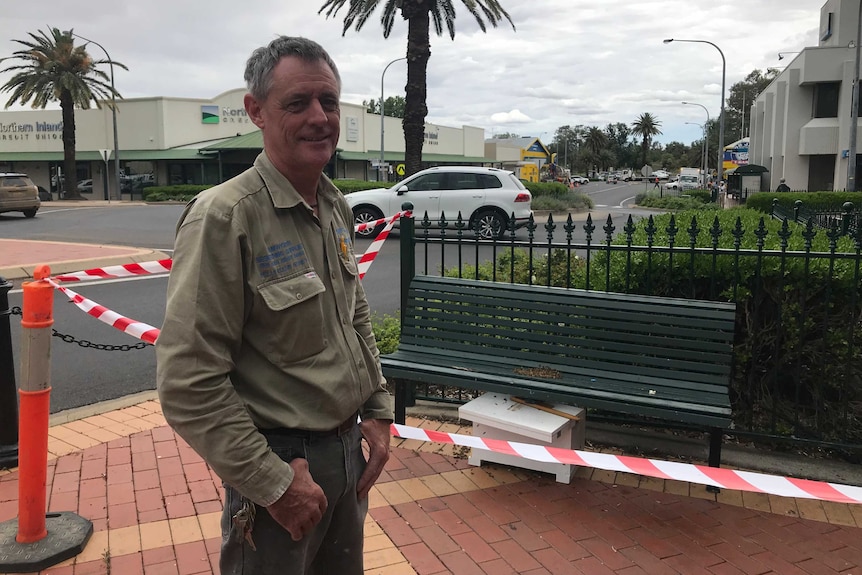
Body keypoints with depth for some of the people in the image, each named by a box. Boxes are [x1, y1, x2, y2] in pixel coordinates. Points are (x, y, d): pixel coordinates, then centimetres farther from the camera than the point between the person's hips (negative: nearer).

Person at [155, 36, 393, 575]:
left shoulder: (337, 207, 4)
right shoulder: (223, 217, -20)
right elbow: (189, 383, -22)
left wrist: (379, 411, 6)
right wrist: (273, 483, -19)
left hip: (348, 447, 7)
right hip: (280, 463, -7)